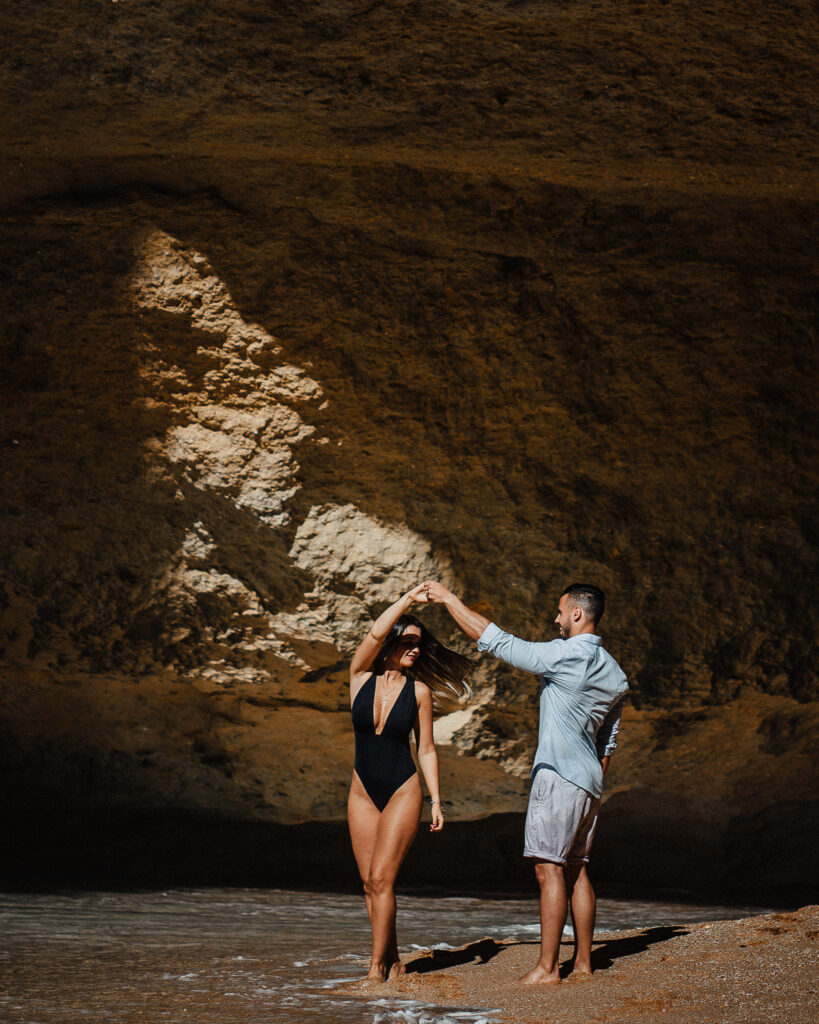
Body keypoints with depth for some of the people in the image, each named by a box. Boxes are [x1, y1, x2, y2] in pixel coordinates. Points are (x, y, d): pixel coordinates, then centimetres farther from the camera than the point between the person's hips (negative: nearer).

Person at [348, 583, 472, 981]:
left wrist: (436, 801, -2)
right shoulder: (361, 675, -1)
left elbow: (426, 749, 2)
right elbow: (376, 633, -20)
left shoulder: (419, 691, -1)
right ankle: (392, 962, 15)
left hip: (403, 792, -2)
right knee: (370, 883, 4)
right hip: (363, 793, 3)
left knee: (381, 878, -11)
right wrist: (409, 598, -17)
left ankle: (377, 967, -5)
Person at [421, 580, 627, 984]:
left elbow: (494, 640, -12)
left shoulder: (565, 656, -14)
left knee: (550, 869, -7)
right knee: (576, 869, 12)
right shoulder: (615, 674, 13)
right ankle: (583, 961, 14)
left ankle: (546, 967, -7)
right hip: (589, 782, 9)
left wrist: (449, 599, -4)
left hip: (558, 775, -9)